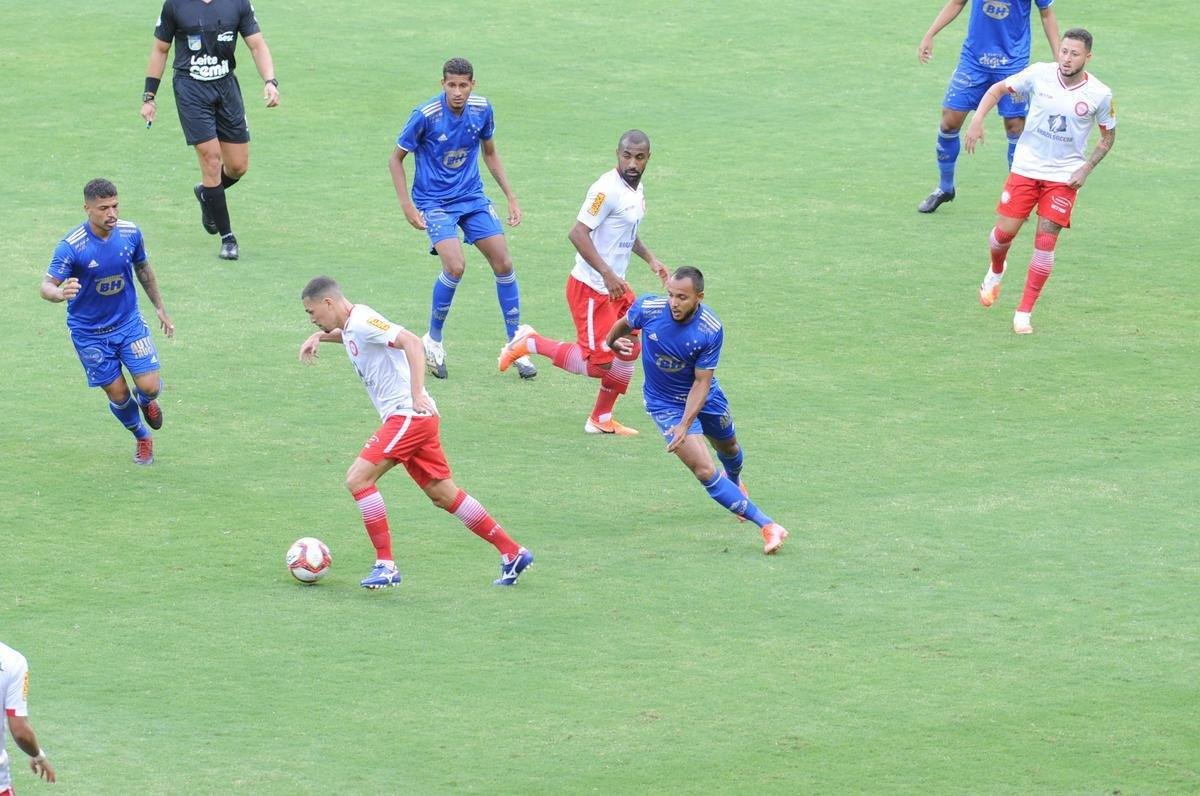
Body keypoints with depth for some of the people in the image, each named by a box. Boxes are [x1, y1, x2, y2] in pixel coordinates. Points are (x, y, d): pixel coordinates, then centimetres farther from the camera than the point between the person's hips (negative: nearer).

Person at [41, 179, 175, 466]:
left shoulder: (130, 233, -10)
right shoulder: (70, 246, -24)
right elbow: (47, 286, -27)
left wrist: (160, 308, 17)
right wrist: (61, 294, -51)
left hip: (129, 323, 3)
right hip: (89, 332, -3)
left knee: (149, 386, -7)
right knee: (118, 394, 3)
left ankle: (145, 400, 33)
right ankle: (142, 438, 33)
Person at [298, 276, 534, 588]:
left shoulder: (363, 322, -14)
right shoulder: (349, 326, 15)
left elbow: (412, 342, -26)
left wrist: (417, 393, -34)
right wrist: (319, 336, 23)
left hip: (409, 415, -10)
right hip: (406, 418, 10)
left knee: (358, 478, -14)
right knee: (444, 495, 11)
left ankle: (386, 565, -12)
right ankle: (512, 553, 15)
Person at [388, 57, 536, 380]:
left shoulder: (482, 109, -4)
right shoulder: (425, 115, -18)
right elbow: (396, 159, -7)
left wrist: (510, 196, 10)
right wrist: (407, 205, -14)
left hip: (472, 197, 5)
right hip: (435, 202, -5)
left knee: (503, 263, -3)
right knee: (455, 266, -23)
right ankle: (433, 339, -1)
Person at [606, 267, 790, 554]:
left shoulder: (711, 330, -28)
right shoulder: (648, 308, -26)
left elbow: (701, 382, -24)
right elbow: (624, 324, 0)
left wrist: (685, 426, -31)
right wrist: (611, 343, 15)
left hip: (704, 397, 1)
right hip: (664, 404, -1)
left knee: (729, 448, 29)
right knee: (705, 471, -15)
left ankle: (734, 483, 66)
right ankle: (766, 525, -13)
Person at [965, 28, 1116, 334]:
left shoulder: (1099, 95, -11)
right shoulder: (1039, 74, -11)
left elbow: (1108, 136, 5)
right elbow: (998, 89, 3)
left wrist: (1086, 169, -7)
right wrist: (977, 119, -12)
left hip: (1064, 176, -1)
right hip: (1026, 167, 1)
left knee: (1045, 242, -8)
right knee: (1005, 231, -2)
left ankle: (1024, 314, 2)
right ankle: (996, 272, 35)